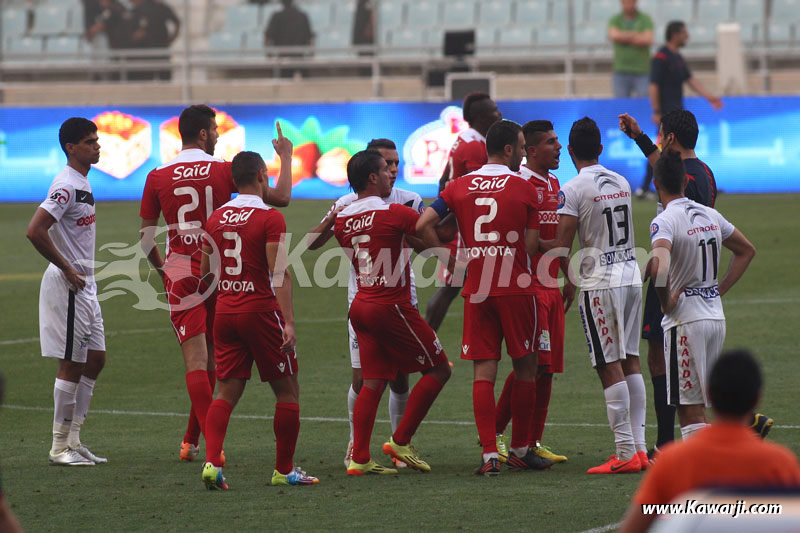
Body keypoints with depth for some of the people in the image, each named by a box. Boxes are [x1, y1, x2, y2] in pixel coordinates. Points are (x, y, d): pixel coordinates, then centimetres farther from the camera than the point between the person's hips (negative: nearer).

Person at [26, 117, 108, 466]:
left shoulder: (82, 183, 13)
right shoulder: (66, 185, -18)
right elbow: (35, 231, -27)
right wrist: (67, 268, -19)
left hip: (84, 284, 10)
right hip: (67, 285, -10)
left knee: (95, 360, 12)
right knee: (72, 364, -4)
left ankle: (73, 441, 18)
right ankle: (60, 447, 3)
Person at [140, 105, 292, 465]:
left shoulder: (157, 178, 0)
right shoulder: (224, 171, -4)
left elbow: (146, 238, 5)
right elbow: (281, 197, 1)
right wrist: (286, 157, 16)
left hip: (180, 274, 0)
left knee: (196, 360, -4)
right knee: (212, 359, 14)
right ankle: (191, 439, 20)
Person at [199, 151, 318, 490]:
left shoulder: (216, 218, 8)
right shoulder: (270, 218, -10)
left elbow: (205, 273, 16)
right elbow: (279, 273, -15)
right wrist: (288, 321, -17)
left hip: (225, 312, 6)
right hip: (261, 312, -5)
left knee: (227, 392, 7)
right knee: (287, 391, 7)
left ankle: (211, 462, -10)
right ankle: (284, 470, 9)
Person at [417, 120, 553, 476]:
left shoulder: (459, 187, 5)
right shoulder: (524, 189, -4)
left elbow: (422, 225, -3)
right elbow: (530, 245, -5)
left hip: (476, 291, 3)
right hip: (516, 288, -3)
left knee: (483, 372, 2)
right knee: (525, 367, 11)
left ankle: (489, 454, -7)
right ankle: (520, 450, 17)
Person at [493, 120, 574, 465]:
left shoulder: (554, 185, 17)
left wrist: (568, 278, 23)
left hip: (550, 286, 9)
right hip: (527, 284, -9)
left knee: (546, 368, 8)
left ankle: (533, 442, 12)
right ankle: (494, 433, -2)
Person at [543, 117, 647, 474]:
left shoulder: (573, 190, -11)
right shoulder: (621, 183, 10)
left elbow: (561, 247, -14)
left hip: (600, 283, -7)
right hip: (631, 275, 7)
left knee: (610, 367, -4)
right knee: (630, 361, 11)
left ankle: (626, 454, -6)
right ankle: (639, 447, 11)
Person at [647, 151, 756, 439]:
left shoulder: (664, 221, -14)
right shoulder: (711, 215, 8)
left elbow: (659, 266, -32)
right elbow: (747, 250, 22)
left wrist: (666, 302, -15)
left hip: (684, 320, -7)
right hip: (716, 315, 7)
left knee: (689, 409, -4)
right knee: (701, 402, 17)